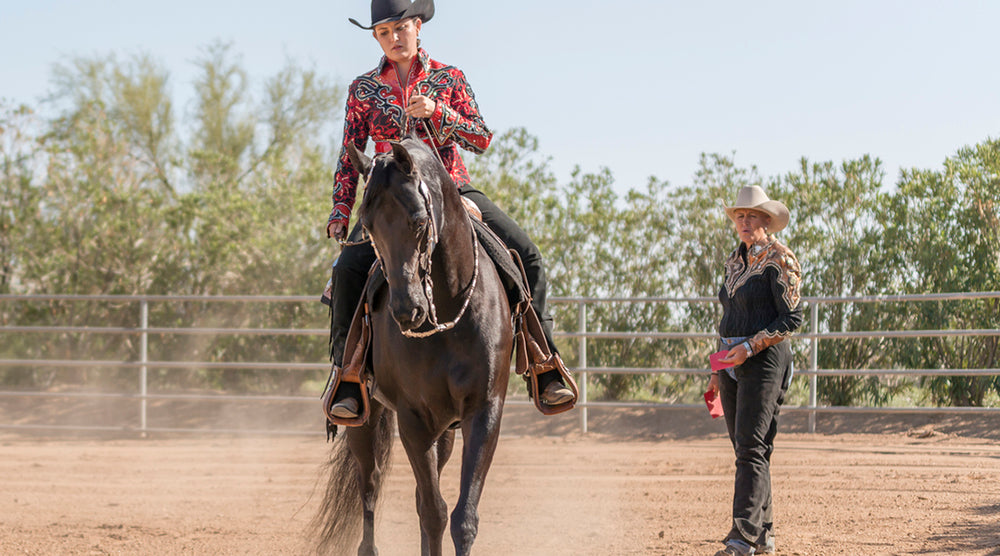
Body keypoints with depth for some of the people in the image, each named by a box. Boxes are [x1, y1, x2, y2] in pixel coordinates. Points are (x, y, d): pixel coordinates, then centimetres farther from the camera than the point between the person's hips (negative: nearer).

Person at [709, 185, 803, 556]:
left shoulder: (779, 261, -8)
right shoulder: (735, 261, 16)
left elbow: (792, 318, -12)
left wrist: (750, 346, -19)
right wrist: (717, 371, 22)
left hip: (764, 362, -8)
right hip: (732, 362, 8)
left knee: (751, 449, -14)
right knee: (744, 449, 9)